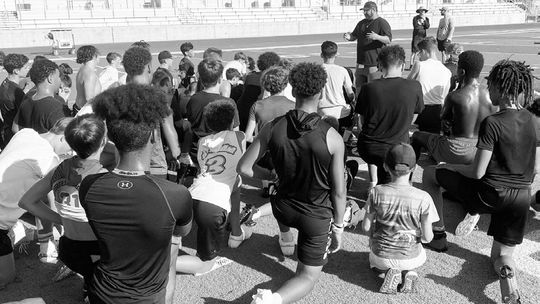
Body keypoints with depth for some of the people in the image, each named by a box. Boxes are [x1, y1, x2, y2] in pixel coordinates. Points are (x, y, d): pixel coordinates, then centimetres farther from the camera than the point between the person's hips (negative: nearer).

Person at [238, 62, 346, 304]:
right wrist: (338, 227, 1)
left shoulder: (273, 128, -16)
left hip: (283, 209, 4)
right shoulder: (332, 138, -22)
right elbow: (338, 191, -14)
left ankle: (285, 238, 54)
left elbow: (243, 168, -10)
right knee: (308, 276, 12)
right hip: (317, 216, -3)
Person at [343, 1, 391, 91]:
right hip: (361, 62, 7)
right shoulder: (362, 23, 16)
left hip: (374, 63, -6)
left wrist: (377, 37, -31)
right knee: (359, 87, 10)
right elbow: (354, 36, 23)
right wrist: (349, 37, -1)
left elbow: (388, 40, -13)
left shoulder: (382, 23, -4)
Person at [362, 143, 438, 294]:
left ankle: (390, 273, 4)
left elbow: (366, 227, -11)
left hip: (382, 257, 0)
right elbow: (427, 237, -15)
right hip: (410, 259, 0)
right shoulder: (423, 198, -21)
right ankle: (409, 274, 4)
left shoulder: (376, 192, -19)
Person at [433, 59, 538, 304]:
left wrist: (451, 167, 2)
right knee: (501, 255, 20)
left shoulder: (492, 123, -18)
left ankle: (473, 212, 6)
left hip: (492, 194, -6)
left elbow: (477, 172, -17)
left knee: (440, 173, 14)